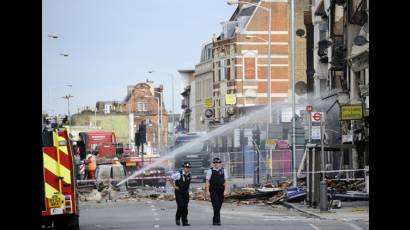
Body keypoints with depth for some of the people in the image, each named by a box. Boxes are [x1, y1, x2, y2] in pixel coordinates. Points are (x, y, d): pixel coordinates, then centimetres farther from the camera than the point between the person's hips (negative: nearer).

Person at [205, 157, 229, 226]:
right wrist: (207, 191, -8)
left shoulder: (223, 170, 7)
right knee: (216, 205, -11)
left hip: (221, 190, 3)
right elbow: (207, 181, -1)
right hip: (213, 190, -3)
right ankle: (217, 220, -11)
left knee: (219, 205, 8)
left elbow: (226, 181, 5)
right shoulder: (210, 171, 1)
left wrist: (226, 190, -4)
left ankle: (215, 220, 20)